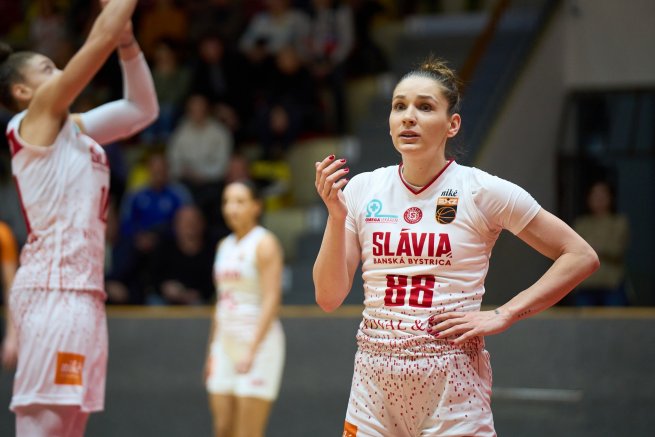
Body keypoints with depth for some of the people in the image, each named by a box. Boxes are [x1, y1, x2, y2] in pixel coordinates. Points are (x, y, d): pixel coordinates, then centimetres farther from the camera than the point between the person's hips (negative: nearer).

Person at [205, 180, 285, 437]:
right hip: (225, 341, 7)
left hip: (258, 341, -7)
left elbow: (271, 300, -16)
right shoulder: (225, 245, 16)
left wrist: (252, 349, -24)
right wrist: (212, 349, 18)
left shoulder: (264, 244, -7)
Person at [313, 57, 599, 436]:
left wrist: (502, 317, -8)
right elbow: (329, 298, 2)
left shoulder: (482, 191, -5)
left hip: (452, 381, -3)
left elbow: (581, 257, -3)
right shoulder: (362, 189, 4)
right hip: (375, 380, 3)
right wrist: (336, 216, -10)